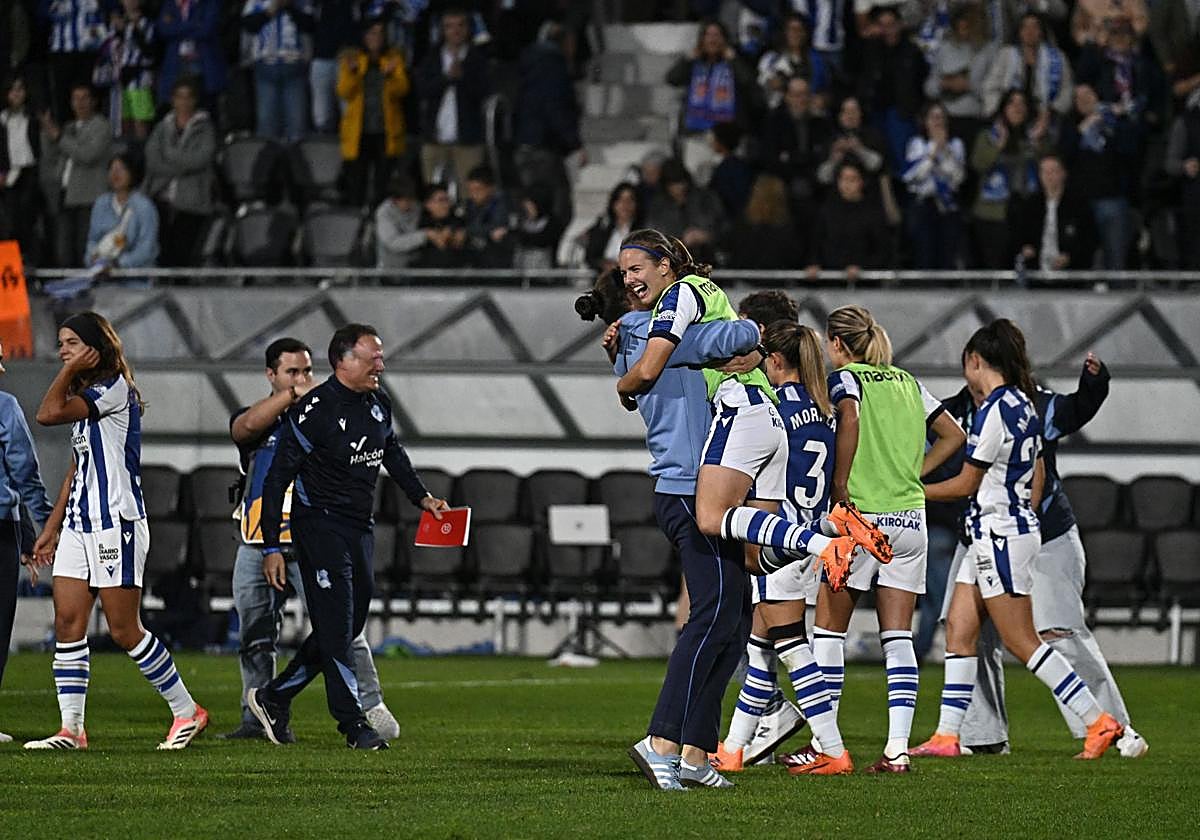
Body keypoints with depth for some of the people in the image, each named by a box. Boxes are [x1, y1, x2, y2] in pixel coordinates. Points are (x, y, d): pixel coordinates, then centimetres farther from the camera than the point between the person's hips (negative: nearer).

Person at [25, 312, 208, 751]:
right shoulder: (86, 398, 18)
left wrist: (70, 371, -10)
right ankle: (71, 728, -1)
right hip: (78, 525, 9)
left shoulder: (115, 389, -11)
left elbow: (49, 413, -23)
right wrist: (52, 529, 22)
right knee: (68, 622, 0)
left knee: (124, 631, -5)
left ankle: (187, 711, 8)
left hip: (116, 524, -9)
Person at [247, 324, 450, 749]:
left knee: (349, 628, 10)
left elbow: (393, 453, 28)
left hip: (360, 528, 8)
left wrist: (422, 497, 18)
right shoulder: (314, 410, -16)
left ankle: (274, 698, 21)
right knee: (335, 627, -8)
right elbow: (277, 478, -14)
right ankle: (353, 723, -3)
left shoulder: (378, 403, 6)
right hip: (319, 526, -8)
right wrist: (272, 547, -16)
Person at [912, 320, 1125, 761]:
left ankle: (1099, 721, -7)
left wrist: (914, 492, 1)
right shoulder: (1023, 405, 11)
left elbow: (966, 484, -11)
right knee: (958, 629, 8)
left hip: (1000, 534, -10)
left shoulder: (993, 410, -17)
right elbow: (1038, 474, 19)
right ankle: (947, 735, 7)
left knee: (1021, 641, -6)